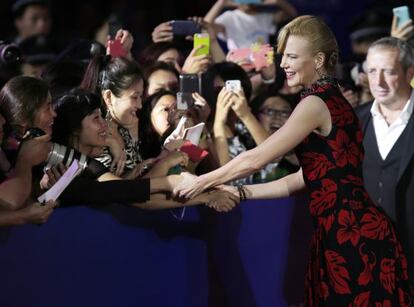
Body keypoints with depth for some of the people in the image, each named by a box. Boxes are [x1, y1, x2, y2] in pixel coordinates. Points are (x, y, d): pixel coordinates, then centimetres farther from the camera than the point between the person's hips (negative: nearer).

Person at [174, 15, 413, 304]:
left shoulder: (317, 103, -13)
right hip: (345, 229, 9)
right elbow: (308, 178, 16)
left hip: (353, 232, -9)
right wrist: (240, 193, 15)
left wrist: (202, 183, 1)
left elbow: (255, 160, -12)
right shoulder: (329, 99, 16)